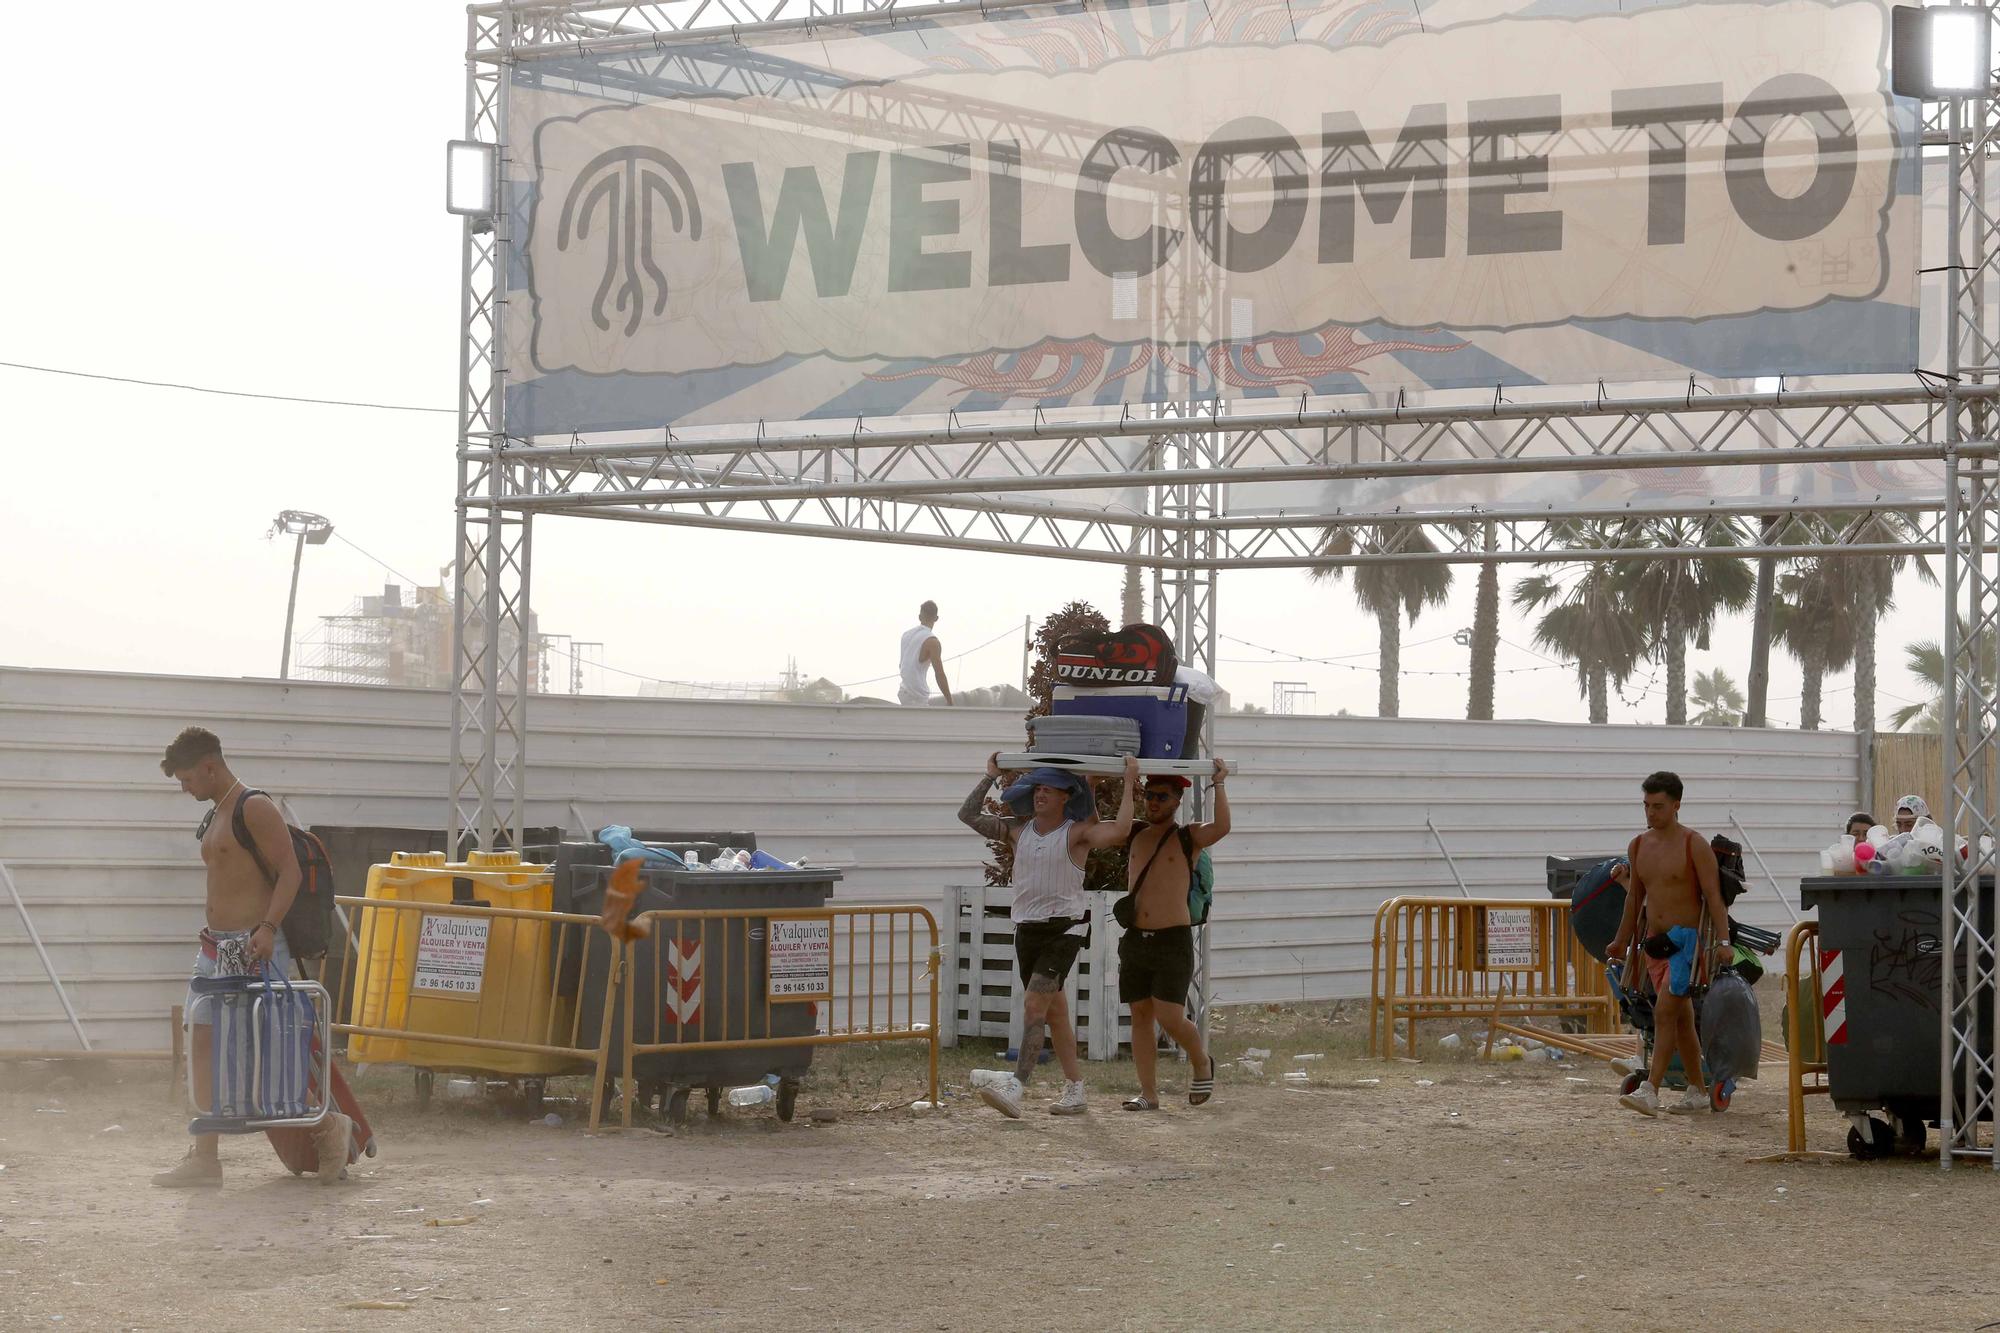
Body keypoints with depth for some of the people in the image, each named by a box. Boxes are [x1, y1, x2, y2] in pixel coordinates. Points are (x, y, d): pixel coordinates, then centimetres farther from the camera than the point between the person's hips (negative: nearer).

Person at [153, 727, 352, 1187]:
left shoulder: (255, 808, -10)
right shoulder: (215, 816, 18)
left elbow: (289, 871, -16)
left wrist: (268, 927, -27)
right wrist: (212, 935, 18)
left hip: (253, 947, -10)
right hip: (217, 946, 10)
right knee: (204, 1044, 4)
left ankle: (328, 1126, 5)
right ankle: (205, 1157, 6)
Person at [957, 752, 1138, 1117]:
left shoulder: (1077, 833, -6)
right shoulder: (1018, 831, 9)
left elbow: (1120, 830, -21)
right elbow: (968, 815, 12)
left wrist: (1129, 783, -15)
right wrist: (990, 776, 13)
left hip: (1066, 926, -6)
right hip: (1027, 928, 6)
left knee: (1034, 1004, -19)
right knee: (1054, 1010, 10)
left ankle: (1016, 1086, -28)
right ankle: (1075, 1090, 18)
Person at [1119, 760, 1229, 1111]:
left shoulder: (1188, 838, 0)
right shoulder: (1134, 836, 13)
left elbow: (1221, 827, -18)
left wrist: (1218, 784, -14)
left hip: (1173, 940, -5)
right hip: (1135, 939, 5)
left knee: (1170, 1018, -11)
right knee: (1140, 1015, 3)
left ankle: (1202, 1062, 17)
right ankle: (1149, 1094, 6)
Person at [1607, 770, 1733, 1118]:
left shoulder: (1694, 845, -8)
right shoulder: (1638, 846, 11)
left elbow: (1713, 895, -11)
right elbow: (1635, 898, 21)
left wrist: (1723, 940, -19)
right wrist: (1622, 942, 25)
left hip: (1685, 939, -7)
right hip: (1654, 942, 7)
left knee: (1665, 1013, -16)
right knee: (1681, 1019, 11)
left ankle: (1650, 1091, -21)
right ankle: (1698, 1091, 19)